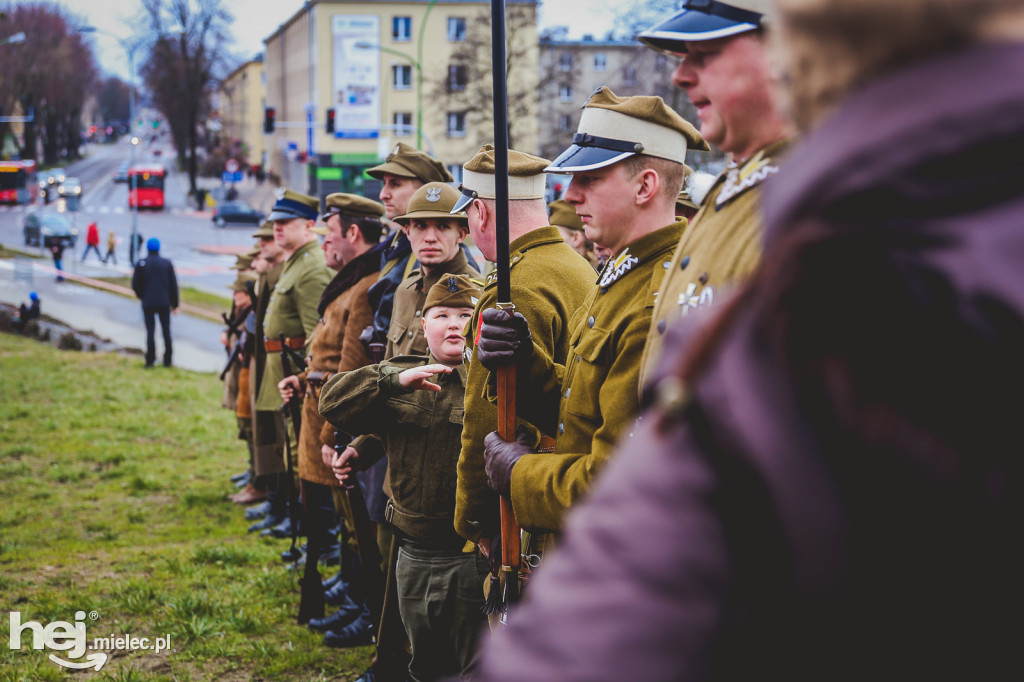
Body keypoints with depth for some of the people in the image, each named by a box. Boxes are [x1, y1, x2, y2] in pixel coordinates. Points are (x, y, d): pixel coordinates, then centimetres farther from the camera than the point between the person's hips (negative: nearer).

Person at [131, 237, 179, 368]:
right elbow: (173, 285, 0)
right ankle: (167, 360, 10)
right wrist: (175, 304, 7)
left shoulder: (141, 264, -3)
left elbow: (135, 285, -3)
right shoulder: (167, 263, 0)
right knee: (166, 330, 8)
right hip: (164, 303, 1)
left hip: (148, 303, -1)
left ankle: (150, 360, 0)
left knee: (150, 331, 4)